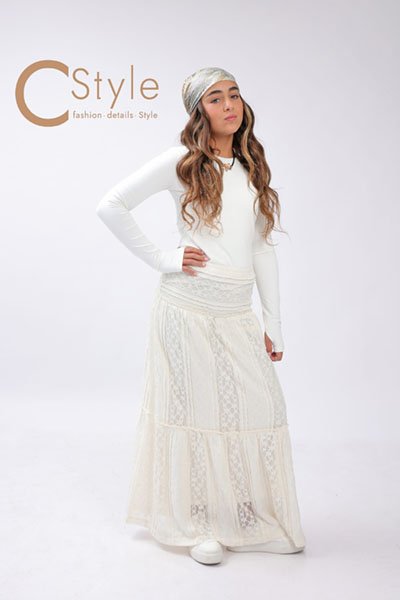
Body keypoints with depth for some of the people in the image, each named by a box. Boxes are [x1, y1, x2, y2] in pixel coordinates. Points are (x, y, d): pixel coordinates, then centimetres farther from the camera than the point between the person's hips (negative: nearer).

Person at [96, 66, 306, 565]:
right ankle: (198, 523, 23)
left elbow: (263, 249, 11)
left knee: (261, 408, 3)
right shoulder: (182, 161, -2)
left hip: (239, 314, 4)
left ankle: (257, 520, 24)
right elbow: (111, 207, -4)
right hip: (189, 306, -4)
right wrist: (160, 259, -8)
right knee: (197, 408, 5)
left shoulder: (253, 167, 12)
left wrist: (274, 325, 8)